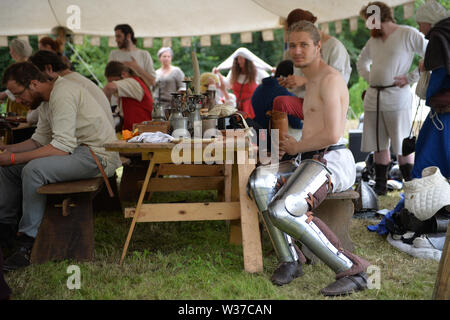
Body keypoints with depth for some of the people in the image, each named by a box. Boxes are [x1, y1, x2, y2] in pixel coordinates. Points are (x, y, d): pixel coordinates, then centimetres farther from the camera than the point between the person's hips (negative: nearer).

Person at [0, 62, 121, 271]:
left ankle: (29, 244, -21)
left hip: (98, 156, -10)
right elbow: (40, 140, 18)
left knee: (33, 170, -30)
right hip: (75, 149, 10)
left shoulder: (63, 94, -21)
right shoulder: (46, 100, 10)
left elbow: (62, 147, -27)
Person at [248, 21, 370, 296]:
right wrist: (294, 144, 15)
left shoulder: (330, 78, -7)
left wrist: (297, 146, -3)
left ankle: (352, 269, -20)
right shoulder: (313, 81, 24)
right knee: (260, 180, -17)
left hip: (331, 163, -9)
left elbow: (333, 134, -17)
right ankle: (290, 259, -15)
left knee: (282, 210, -31)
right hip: (311, 162, 9)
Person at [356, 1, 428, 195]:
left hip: (396, 97, -6)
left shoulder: (408, 34, -3)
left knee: (402, 146, -5)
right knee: (378, 145, 9)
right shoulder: (373, 39, 18)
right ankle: (380, 186, 16)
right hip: (373, 98, 7)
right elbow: (361, 61, 35)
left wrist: (410, 78, -11)